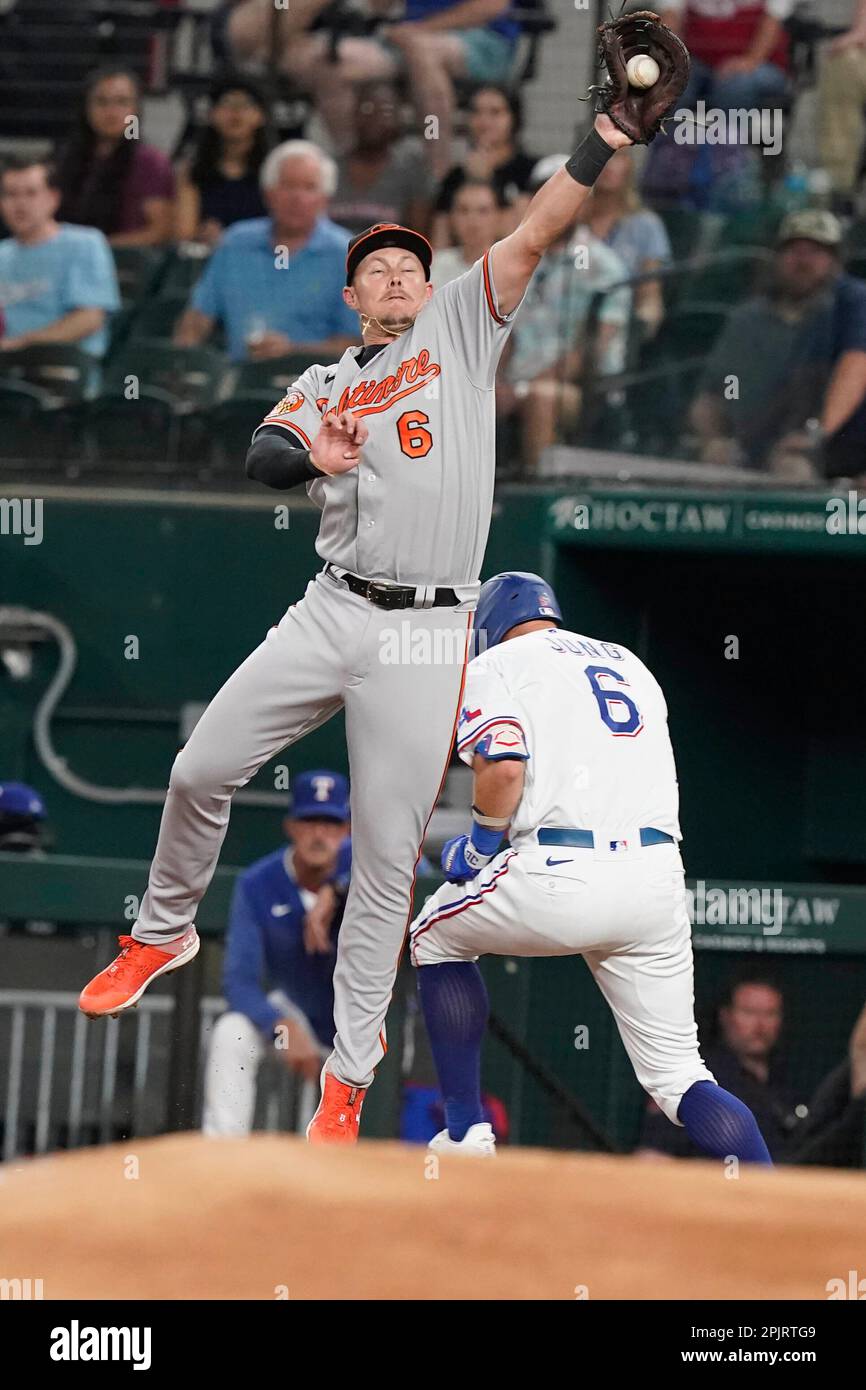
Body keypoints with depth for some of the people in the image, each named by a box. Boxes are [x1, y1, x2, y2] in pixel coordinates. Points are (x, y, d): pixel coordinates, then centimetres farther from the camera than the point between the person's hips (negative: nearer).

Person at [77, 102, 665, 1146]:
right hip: (330, 616, 3)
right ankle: (163, 934, 26)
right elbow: (262, 455, -3)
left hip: (425, 638, -2)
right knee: (200, 772, -2)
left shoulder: (459, 335, 10)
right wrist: (308, 456, -24)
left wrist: (603, 142, -10)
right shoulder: (321, 385, 16)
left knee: (387, 858, -3)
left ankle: (349, 1076, 2)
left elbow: (534, 237, 0)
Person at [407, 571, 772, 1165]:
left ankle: (466, 1133, 17)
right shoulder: (630, 664, 28)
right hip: (657, 881, 5)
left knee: (437, 936, 25)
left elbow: (504, 766, -9)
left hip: (562, 874, -5)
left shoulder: (495, 664, 9)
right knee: (678, 1075, 9)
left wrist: (480, 847, 7)